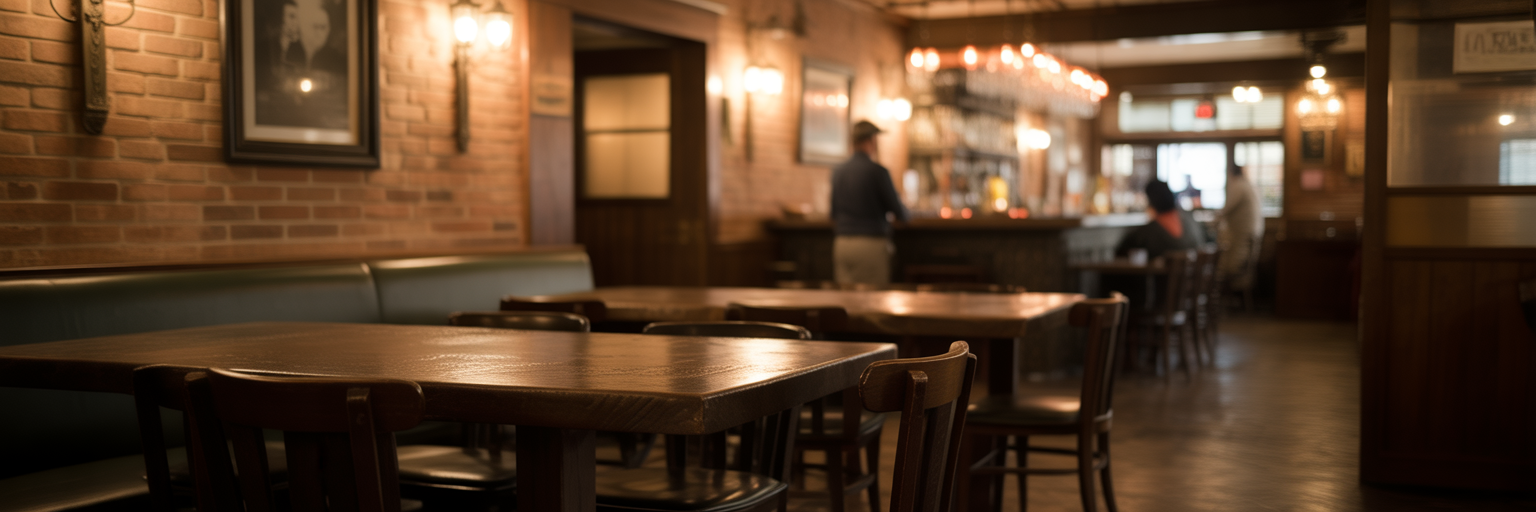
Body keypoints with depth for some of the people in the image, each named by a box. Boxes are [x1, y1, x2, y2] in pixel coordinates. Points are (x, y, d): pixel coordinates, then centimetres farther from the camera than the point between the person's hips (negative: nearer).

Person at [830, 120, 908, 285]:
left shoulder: (838, 172, 9)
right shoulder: (878, 171, -9)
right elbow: (899, 212, -2)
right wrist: (903, 213, 20)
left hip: (842, 243, 6)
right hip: (872, 244, -6)